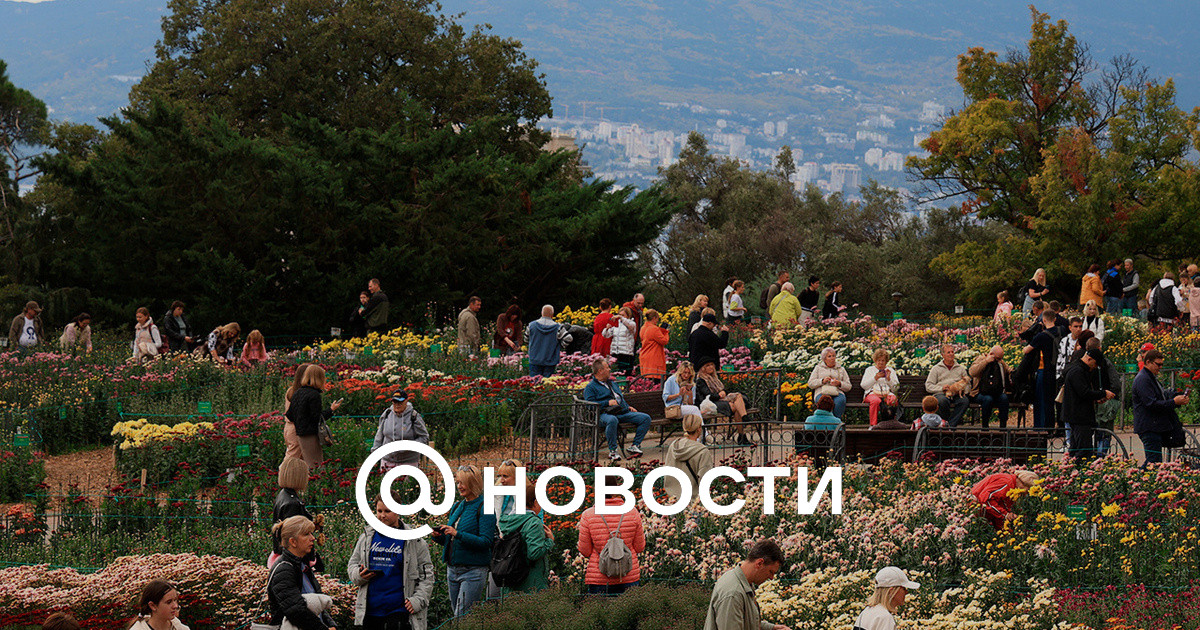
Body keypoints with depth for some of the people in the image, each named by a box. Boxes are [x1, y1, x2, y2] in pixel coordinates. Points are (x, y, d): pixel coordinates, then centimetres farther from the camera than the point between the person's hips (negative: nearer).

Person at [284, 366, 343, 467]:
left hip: (299, 435, 8)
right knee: (315, 467, -6)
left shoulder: (296, 393, 11)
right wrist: (331, 409, -6)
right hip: (311, 435, -8)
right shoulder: (314, 394, -14)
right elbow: (317, 418, -17)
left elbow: (290, 416, 14)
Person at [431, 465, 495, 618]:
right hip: (453, 569, 8)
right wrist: (438, 536, -1)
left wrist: (458, 534, -25)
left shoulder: (484, 508, -9)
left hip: (473, 571, -8)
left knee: (462, 617, -12)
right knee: (456, 615, 12)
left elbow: (486, 542, -17)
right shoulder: (457, 507, 14)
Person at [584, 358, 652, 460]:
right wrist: (608, 403, -13)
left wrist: (628, 407, 18)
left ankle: (634, 446, -5)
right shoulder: (590, 387, 4)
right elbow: (590, 404, -8)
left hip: (623, 413, 7)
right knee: (612, 420, -44)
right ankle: (613, 451, -32)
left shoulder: (612, 383, 30)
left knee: (646, 418, -9)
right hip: (605, 414, -7)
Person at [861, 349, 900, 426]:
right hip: (872, 393, -1)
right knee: (875, 401, -40)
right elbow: (863, 385, 10)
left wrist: (889, 379, 1)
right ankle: (873, 425, -40)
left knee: (893, 400, -37)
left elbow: (895, 388, 17)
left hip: (888, 393, 1)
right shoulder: (869, 370, 23)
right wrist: (875, 378, -1)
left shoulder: (891, 371, 26)